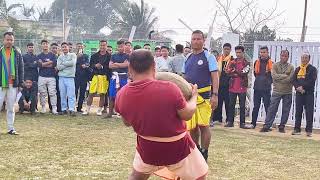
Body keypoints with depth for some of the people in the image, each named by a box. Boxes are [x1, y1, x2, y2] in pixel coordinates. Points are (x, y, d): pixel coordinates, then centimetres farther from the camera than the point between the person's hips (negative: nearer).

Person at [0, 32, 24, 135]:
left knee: (11, 108, 8)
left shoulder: (17, 53, 7)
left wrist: (20, 83, 4)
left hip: (13, 84, 2)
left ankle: (10, 128, 14)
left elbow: (21, 68, 9)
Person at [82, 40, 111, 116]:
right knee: (91, 93, 1)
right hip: (95, 76, 2)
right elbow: (90, 65, 12)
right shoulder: (94, 55, 12)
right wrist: (95, 65, -7)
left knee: (102, 94, 2)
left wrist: (102, 67, -12)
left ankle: (99, 110, 14)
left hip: (104, 77, -2)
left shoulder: (109, 56, 3)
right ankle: (87, 110, 11)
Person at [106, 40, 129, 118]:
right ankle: (110, 112, 6)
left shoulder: (127, 56, 5)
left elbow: (126, 64, -10)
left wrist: (116, 64, 0)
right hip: (114, 76, 3)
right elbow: (110, 66, 2)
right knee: (112, 95, 1)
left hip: (124, 77, -2)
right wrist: (121, 65, -5)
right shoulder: (114, 56, 13)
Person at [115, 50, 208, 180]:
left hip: (147, 150, 3)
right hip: (178, 149, -3)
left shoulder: (121, 95, -12)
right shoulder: (169, 88, -26)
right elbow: (187, 115, -12)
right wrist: (194, 95, 6)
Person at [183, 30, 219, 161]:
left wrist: (215, 95, -16)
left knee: (203, 125, -8)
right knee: (192, 127, 9)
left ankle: (204, 154, 3)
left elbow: (215, 77, -6)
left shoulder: (209, 57, -1)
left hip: (203, 95, -5)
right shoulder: (188, 58, 15)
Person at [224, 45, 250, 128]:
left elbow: (244, 73, -13)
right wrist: (239, 73, -15)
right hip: (232, 87, 2)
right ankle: (230, 121, 13)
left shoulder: (246, 63, 3)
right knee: (231, 105, 7)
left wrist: (234, 71, -12)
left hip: (242, 87, -2)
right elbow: (227, 71, -5)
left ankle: (242, 123, 6)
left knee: (242, 106, 2)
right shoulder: (232, 62, 9)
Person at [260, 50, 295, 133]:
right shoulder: (275, 65, 4)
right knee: (272, 109, -2)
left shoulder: (291, 67, 5)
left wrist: (279, 78, -11)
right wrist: (285, 76, -12)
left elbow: (290, 79, -9)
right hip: (277, 91, -1)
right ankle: (267, 126, 2)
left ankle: (282, 127, 15)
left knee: (286, 110, 5)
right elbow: (274, 76, -12)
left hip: (287, 92, 1)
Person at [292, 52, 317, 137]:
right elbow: (294, 80, 4)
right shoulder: (297, 69, 14)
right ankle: (297, 129, 10)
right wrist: (298, 87, -13)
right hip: (299, 93, 4)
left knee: (309, 112, -3)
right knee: (298, 111, 5)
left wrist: (303, 87, -16)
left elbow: (311, 81, -10)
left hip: (309, 93, -4)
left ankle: (309, 130, 1)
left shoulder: (312, 69, 1)